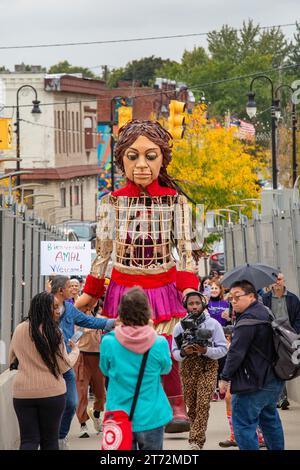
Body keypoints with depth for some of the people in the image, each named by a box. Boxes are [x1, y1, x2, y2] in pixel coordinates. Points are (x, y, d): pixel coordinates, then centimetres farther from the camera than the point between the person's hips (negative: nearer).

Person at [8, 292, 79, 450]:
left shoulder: (19, 330, -1)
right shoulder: (53, 332, -11)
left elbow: (11, 359, 15)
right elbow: (63, 366, -5)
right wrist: (75, 351, 13)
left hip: (22, 393, 2)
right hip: (52, 392, -2)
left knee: (28, 440, 5)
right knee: (49, 440, 12)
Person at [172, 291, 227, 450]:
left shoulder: (213, 324, -2)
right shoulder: (180, 326, 3)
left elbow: (222, 349, -3)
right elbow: (174, 352, 5)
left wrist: (205, 350, -19)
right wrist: (183, 352, -18)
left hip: (208, 367, -3)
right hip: (188, 367, 3)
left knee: (203, 404, -14)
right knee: (191, 405, 8)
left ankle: (196, 441, -16)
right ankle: (198, 436, 26)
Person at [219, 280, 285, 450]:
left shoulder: (248, 318, -19)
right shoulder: (266, 313, 11)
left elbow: (236, 352, -21)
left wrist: (225, 377, -13)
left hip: (253, 385, -10)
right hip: (274, 381, 10)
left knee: (243, 424, -6)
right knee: (270, 419, 23)